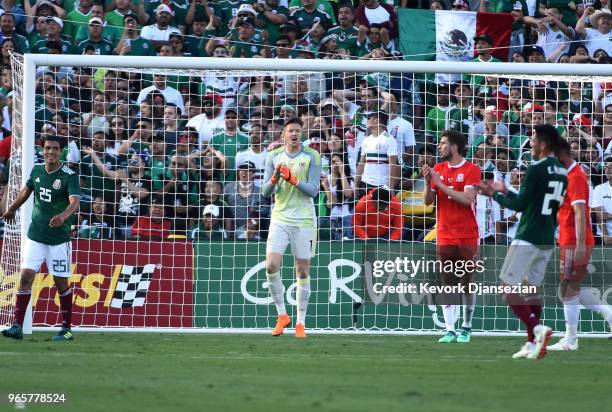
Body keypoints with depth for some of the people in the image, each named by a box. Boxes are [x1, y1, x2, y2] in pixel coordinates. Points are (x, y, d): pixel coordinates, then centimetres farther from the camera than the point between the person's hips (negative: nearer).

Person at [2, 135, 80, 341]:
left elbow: (75, 202, -28)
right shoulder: (37, 170, 3)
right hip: (35, 236, 4)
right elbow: (27, 190, 23)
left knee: (61, 282, 4)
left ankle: (67, 328, 17)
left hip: (59, 238, -4)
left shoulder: (70, 176, -13)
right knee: (26, 276, -6)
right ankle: (17, 326, -6)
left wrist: (63, 216, -48)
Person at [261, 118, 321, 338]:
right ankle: (282, 315, 5)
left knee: (303, 271, 2)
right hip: (280, 218, 2)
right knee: (271, 266, -12)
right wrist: (274, 180, -17)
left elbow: (313, 190, -9)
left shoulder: (312, 156, -3)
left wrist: (293, 180, -23)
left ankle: (300, 323, 10)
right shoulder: (274, 156, 5)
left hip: (304, 220, -2)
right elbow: (265, 192, 4)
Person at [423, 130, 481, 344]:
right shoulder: (438, 169, 10)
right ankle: (450, 330, -3)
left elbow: (467, 198, -17)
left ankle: (467, 327, 14)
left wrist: (441, 184, -15)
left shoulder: (472, 170, -4)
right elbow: (428, 201, 9)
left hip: (467, 236, -4)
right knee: (447, 284, -2)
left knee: (467, 282, 2)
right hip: (445, 236, 4)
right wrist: (428, 181, -8)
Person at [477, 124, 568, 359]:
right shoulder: (561, 172, 12)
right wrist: (505, 191, 22)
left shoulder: (537, 169, -15)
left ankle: (537, 329, -20)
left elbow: (520, 205, -13)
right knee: (532, 287, 14)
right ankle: (532, 344, 9)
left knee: (507, 286, -4)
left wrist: (494, 194, 2)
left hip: (528, 238, -8)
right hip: (547, 240, 8)